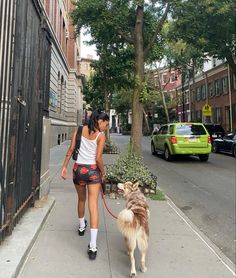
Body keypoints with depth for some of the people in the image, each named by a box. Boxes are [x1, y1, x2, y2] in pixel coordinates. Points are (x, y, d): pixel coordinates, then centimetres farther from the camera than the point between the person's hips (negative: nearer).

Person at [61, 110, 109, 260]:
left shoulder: (80, 129, 4)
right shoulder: (101, 136, -8)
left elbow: (71, 149, 1)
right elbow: (98, 158, -13)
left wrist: (64, 166, 7)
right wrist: (103, 173, 2)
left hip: (78, 168, 4)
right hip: (93, 170, -4)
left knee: (81, 199, 26)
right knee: (93, 206, -3)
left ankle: (82, 226, 49)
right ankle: (93, 246, -3)